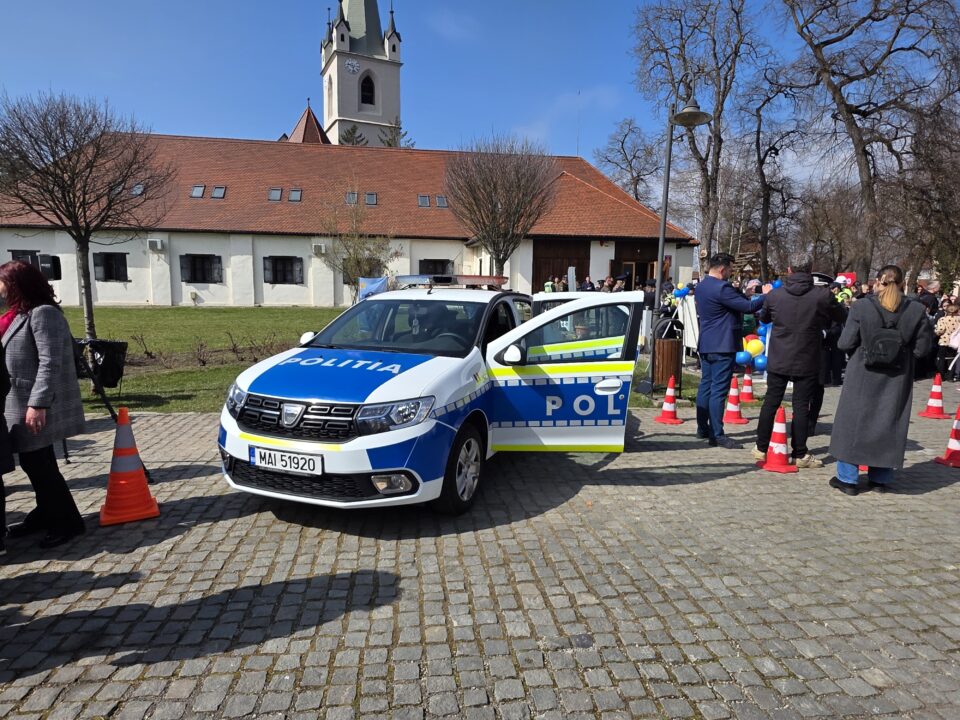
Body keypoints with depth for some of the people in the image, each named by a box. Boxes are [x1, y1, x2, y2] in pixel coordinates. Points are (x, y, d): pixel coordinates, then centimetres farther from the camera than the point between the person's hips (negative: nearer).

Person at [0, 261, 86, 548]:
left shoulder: (43, 313, -16)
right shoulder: (23, 314, 14)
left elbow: (50, 363, -23)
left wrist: (38, 404, -25)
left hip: (39, 406, -9)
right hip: (24, 402, 9)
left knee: (37, 463, -4)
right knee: (34, 462, 15)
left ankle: (68, 522, 6)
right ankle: (45, 513, 29)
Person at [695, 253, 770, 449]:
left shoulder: (701, 286, 12)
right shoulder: (722, 288, -18)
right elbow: (748, 307, -20)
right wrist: (765, 295, -4)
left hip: (706, 345, 10)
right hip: (722, 346, -10)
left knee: (706, 386, 13)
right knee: (719, 390, -7)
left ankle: (703, 428, 20)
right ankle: (717, 435, -4)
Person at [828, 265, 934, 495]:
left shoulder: (862, 307, -13)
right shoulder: (917, 310, -6)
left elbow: (845, 343, -10)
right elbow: (922, 348, -2)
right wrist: (900, 350, 15)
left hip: (863, 377, -2)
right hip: (897, 380, 2)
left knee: (853, 422, 9)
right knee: (889, 425, 15)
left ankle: (847, 478, 14)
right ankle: (880, 478, 24)